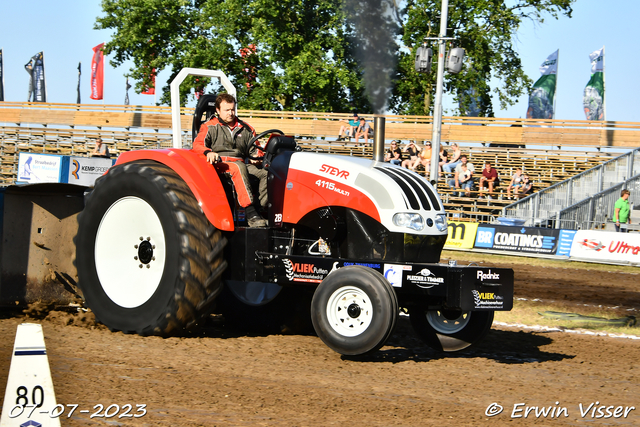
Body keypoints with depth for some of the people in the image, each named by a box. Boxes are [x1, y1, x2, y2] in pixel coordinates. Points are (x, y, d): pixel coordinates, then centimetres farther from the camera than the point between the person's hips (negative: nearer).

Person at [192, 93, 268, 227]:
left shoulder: (245, 129, 22)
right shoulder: (209, 127, 10)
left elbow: (254, 149, 23)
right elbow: (197, 145, -4)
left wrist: (256, 157, -3)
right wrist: (208, 152, -27)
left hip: (240, 164, 5)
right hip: (219, 164, -5)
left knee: (265, 172, -25)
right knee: (239, 167, -40)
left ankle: (260, 210, -34)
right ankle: (250, 214, -48)